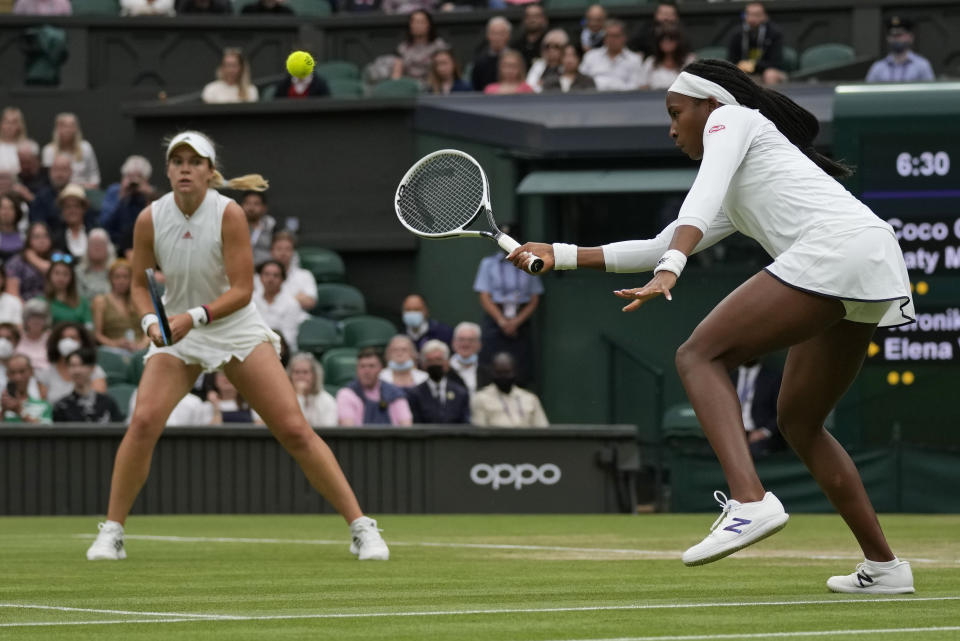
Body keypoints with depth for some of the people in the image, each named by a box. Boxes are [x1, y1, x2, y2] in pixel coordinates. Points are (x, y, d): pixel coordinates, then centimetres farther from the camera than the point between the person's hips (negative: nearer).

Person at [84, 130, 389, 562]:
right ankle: (111, 533, -9)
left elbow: (242, 290, -18)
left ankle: (362, 528, 1)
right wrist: (150, 320, -18)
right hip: (177, 335, 1)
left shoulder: (229, 214, -17)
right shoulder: (150, 219, -10)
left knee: (295, 430, -7)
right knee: (143, 421, -22)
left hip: (237, 329, -1)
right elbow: (139, 284, 2)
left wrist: (195, 316, -32)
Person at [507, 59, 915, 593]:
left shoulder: (732, 119, 12)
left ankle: (750, 500, -32)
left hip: (834, 247, -9)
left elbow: (704, 198, -8)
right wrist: (561, 255, 41)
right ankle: (883, 565, 17)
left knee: (700, 354, -11)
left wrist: (670, 271, -23)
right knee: (798, 422, 18)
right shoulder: (736, 200, 37)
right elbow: (658, 248, 42)